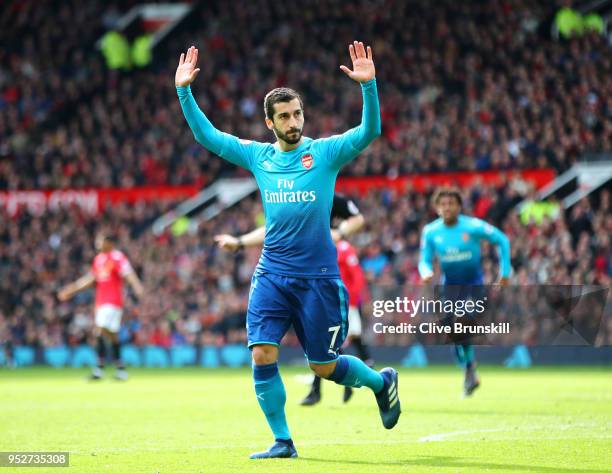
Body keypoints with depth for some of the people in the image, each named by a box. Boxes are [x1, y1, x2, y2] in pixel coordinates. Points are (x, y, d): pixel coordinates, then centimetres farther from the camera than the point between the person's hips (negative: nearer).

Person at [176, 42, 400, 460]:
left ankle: (382, 382, 33)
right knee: (263, 355, -9)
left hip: (318, 276, -3)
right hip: (271, 275, 3)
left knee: (324, 367, 3)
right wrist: (184, 91, 2)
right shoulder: (257, 156, 8)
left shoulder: (325, 152, -2)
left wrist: (368, 85, -29)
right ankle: (282, 442, 3)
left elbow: (370, 131, -15)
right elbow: (207, 135, 12)